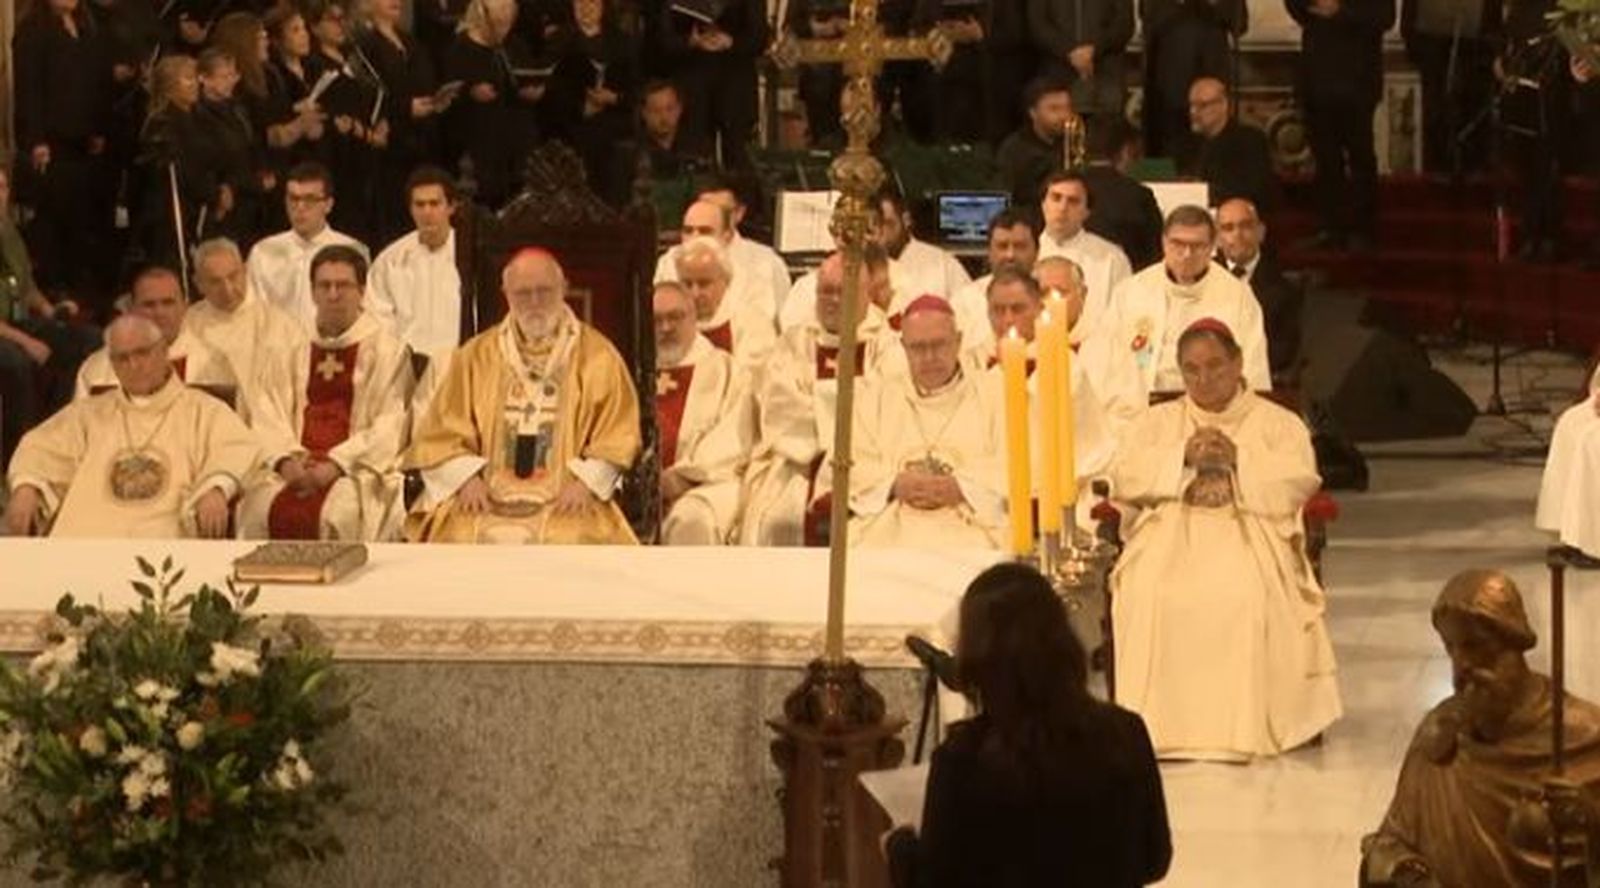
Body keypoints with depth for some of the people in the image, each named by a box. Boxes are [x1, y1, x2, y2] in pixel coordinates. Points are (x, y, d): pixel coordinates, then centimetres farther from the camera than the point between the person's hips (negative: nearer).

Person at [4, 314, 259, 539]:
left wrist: (216, 488, -23)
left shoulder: (204, 411, 17)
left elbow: (236, 451, 0)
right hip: (86, 532, 2)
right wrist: (25, 487, -5)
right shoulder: (89, 412, 29)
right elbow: (42, 448, 17)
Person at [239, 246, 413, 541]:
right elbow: (266, 419, 9)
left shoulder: (388, 352, 9)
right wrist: (286, 460, -12)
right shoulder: (287, 359, 21)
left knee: (337, 515, -33)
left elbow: (389, 428, -2)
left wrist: (336, 463, -14)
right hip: (296, 470, 3)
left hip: (358, 470, -3)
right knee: (261, 509, -26)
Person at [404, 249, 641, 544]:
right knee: (459, 534, -28)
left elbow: (616, 435, 6)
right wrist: (468, 477, -5)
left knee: (568, 538, -33)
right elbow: (442, 433, 12)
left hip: (565, 500, -1)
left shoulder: (597, 356, 11)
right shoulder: (475, 356, 15)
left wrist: (584, 480, -9)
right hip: (488, 497, 1)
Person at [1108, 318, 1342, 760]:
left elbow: (1299, 482, 0)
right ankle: (1158, 724, -25)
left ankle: (1243, 725, -27)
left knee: (1243, 595, -35)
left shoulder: (1278, 422, 18)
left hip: (1248, 533, -1)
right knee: (1151, 595, -32)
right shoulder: (1157, 420, 23)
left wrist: (1237, 459, -8)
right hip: (1170, 532, 2)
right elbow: (1123, 476, 6)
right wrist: (1183, 456, -5)